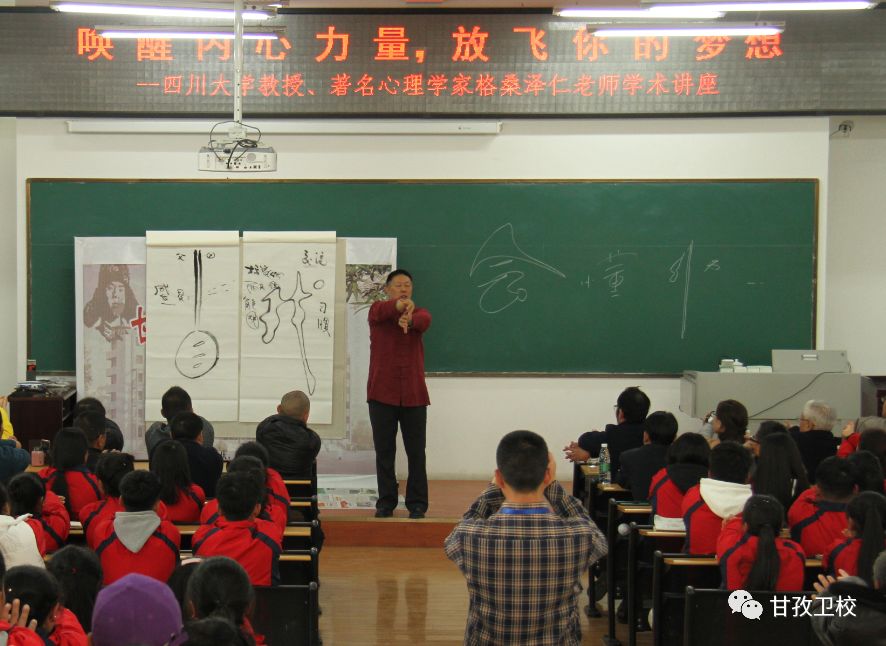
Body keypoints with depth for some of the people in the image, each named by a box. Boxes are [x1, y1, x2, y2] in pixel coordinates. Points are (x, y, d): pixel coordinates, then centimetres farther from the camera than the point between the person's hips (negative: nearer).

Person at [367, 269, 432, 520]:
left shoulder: (419, 312, 7)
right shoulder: (377, 310, 4)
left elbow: (424, 320, -18)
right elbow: (381, 312, -22)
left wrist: (409, 320, -44)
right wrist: (399, 305, -46)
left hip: (413, 394, 1)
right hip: (382, 392, -1)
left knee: (416, 451, 3)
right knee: (384, 451, 5)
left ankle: (417, 503, 10)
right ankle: (386, 502, 13)